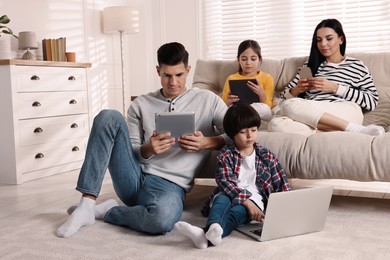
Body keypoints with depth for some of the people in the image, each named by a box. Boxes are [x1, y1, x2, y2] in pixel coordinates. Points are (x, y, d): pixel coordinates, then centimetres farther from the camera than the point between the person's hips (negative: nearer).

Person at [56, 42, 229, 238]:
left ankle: (108, 211, -8)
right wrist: (148, 149, -14)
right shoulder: (141, 104, 11)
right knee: (109, 117, -19)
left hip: (170, 185, -2)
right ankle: (86, 205, -21)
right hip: (133, 178, 3)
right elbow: (130, 153, 9)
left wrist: (206, 142, -15)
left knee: (163, 218, -41)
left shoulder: (208, 100, 7)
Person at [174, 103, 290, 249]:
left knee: (238, 210, -34)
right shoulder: (226, 155, 5)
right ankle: (214, 227, -67)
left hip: (254, 198, -1)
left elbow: (281, 184, 13)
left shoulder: (266, 155, 12)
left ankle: (208, 235, -63)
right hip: (230, 195, 1)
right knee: (222, 199, -35)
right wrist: (246, 201, -22)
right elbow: (225, 182, -9)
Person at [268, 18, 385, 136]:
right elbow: (285, 96, 23)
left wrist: (334, 88, -5)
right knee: (276, 124, -32)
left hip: (346, 115, -4)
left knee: (289, 105, -30)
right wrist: (297, 90, -1)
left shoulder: (356, 65, 16)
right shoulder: (311, 65, 26)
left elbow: (372, 101, 3)